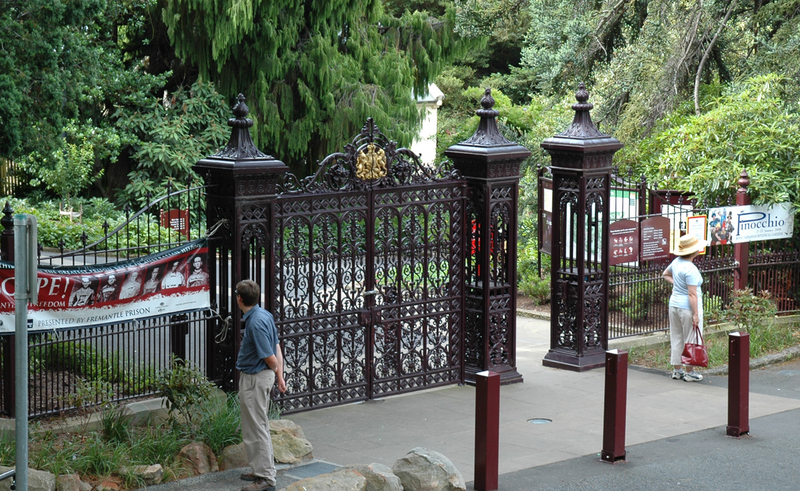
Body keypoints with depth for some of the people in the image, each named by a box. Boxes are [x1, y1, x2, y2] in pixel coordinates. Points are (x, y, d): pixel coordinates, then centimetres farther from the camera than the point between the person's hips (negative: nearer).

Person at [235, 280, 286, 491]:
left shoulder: (256, 323, -25)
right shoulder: (264, 315, 6)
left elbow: (271, 358, -22)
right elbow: (277, 349, 10)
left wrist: (275, 372, -1)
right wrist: (280, 377, 11)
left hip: (254, 379, -10)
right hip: (260, 376, 10)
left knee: (256, 430, -5)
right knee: (261, 426, 19)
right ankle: (263, 470, 30)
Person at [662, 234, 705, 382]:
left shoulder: (677, 262, 4)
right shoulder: (690, 269, -21)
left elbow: (665, 274, 25)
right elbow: (692, 294, -22)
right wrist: (696, 315, -19)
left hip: (674, 304, 8)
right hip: (688, 307, -8)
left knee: (676, 338, 15)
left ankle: (677, 370, 23)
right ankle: (689, 372, 8)